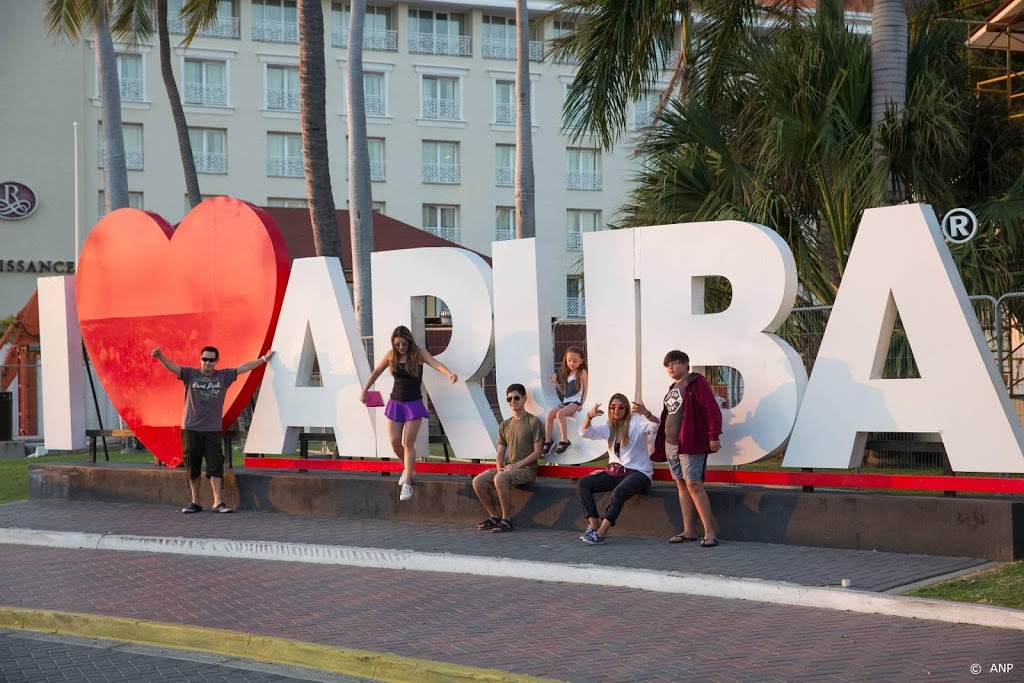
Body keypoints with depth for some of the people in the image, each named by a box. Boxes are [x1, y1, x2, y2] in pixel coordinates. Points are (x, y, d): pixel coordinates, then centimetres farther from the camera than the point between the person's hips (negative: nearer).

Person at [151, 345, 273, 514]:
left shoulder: (224, 376, 6)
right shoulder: (190, 374, 3)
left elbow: (244, 367, 10)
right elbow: (172, 366, -10)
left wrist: (264, 359, 12)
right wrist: (160, 356, -29)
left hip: (213, 430, 0)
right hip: (191, 429, 0)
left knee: (215, 465, -4)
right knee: (192, 467, 6)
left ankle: (218, 502, -2)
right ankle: (195, 502, 15)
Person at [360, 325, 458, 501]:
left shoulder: (418, 354, -9)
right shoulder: (391, 355, -1)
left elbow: (435, 363, -26)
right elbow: (376, 372, 13)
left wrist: (449, 373, -46)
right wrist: (364, 391, 16)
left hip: (414, 403, -3)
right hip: (395, 402, 3)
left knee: (408, 443, -7)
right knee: (394, 442, 2)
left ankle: (407, 484, -6)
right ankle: (407, 469, 30)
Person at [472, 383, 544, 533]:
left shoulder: (533, 422, -2)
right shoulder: (505, 425, 16)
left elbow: (537, 452, -7)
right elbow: (500, 453, 15)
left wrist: (517, 465, -15)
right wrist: (499, 468, -6)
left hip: (527, 469, -6)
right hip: (507, 468, 6)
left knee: (499, 479, -34)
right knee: (478, 481, -14)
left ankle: (506, 519, -21)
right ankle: (494, 516, 0)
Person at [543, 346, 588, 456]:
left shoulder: (582, 372, 0)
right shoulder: (567, 374, 18)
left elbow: (585, 390, -5)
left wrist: (582, 404, -16)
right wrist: (556, 382, 9)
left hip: (576, 401, -7)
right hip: (566, 401, 7)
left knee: (560, 414, -31)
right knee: (550, 414, -17)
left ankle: (565, 441, -28)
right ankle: (548, 441, -14)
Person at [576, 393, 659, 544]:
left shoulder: (636, 422, -5)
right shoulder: (607, 426, 10)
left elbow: (656, 427, -21)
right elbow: (585, 433, 1)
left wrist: (646, 414, -42)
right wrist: (589, 417, -20)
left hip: (638, 472, -6)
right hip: (615, 472, 6)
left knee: (619, 491, -36)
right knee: (582, 483, -12)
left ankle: (601, 532, -36)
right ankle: (593, 525, -19)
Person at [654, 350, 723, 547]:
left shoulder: (697, 383, -8)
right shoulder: (673, 388, 17)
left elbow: (713, 410, -13)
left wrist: (713, 437, -17)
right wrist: (661, 441, 21)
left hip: (691, 444, -9)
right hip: (672, 445, 9)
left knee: (693, 485, -13)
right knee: (681, 486, 9)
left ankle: (710, 531, -10)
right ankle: (689, 531, 14)